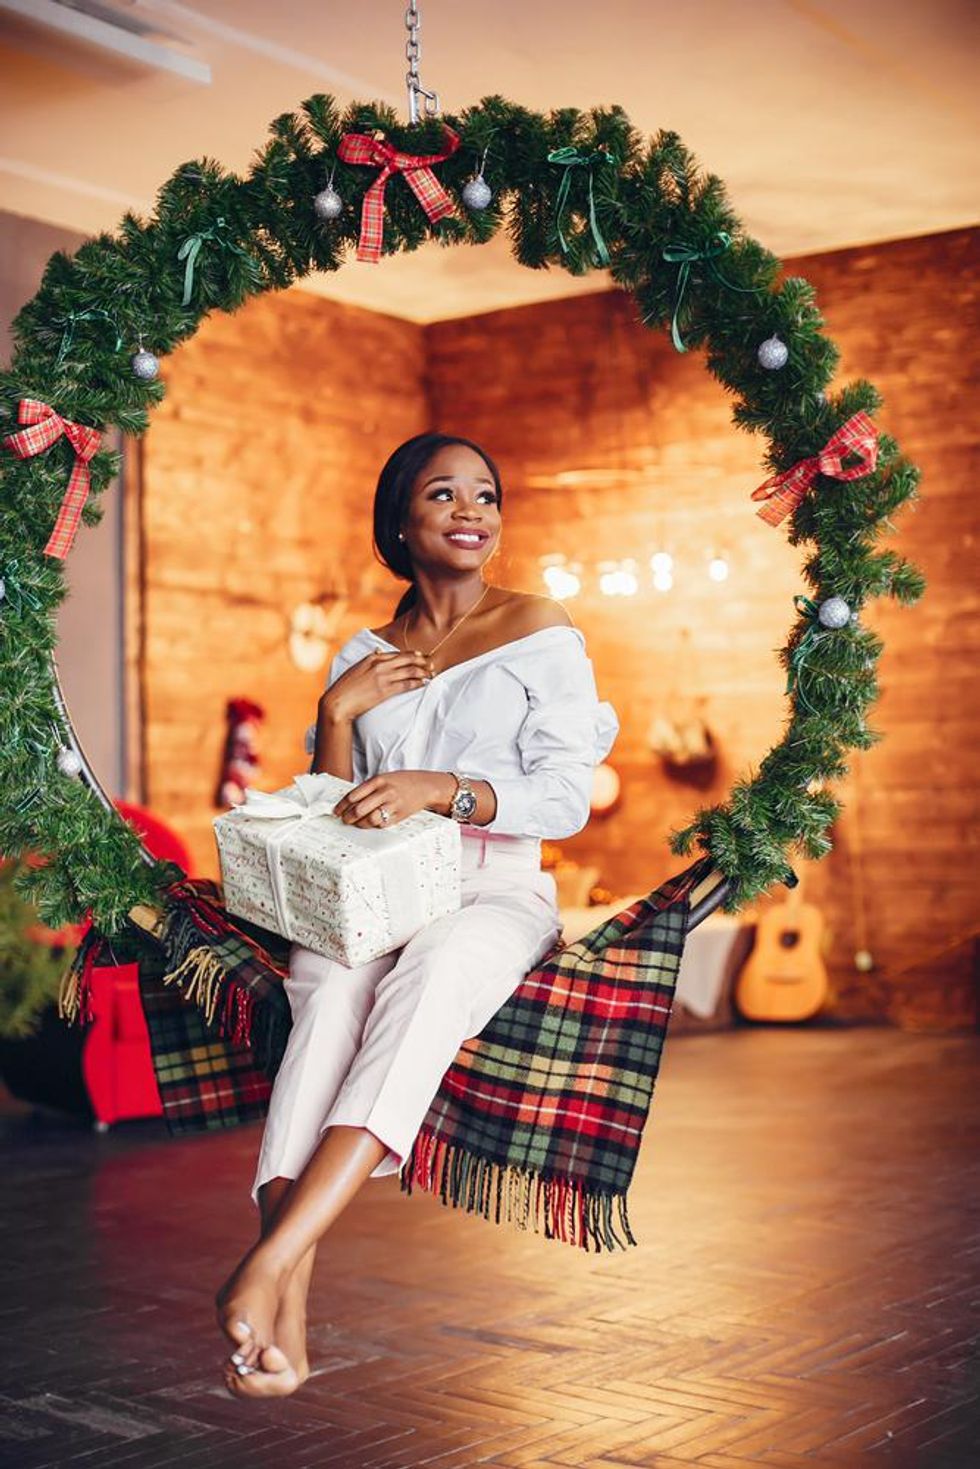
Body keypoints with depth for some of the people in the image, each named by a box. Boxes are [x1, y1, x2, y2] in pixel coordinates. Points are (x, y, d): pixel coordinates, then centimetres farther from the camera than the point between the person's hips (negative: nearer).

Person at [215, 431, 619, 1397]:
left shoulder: (539, 630, 7)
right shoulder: (363, 655, 18)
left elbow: (567, 798, -5)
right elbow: (327, 815, 15)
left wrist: (443, 789, -22)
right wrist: (337, 710, -1)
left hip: (496, 894, -2)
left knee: (431, 973, -39)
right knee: (332, 990, -35)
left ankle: (272, 1257, -51)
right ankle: (284, 1317, -47)